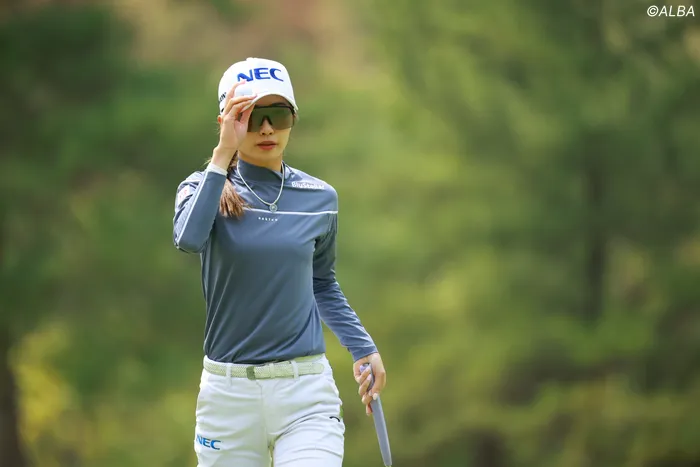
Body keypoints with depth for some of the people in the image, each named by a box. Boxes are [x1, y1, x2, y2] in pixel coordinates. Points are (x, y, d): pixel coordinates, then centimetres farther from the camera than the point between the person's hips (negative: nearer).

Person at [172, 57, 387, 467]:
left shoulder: (320, 198, 7)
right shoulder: (204, 188, 1)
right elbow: (189, 239, -23)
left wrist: (363, 348, 13)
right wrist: (224, 153, -22)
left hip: (306, 390, 1)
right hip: (229, 391, 0)